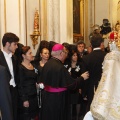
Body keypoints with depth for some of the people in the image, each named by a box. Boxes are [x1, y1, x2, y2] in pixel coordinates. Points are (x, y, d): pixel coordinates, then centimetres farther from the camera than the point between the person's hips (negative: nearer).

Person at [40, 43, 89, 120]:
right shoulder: (59, 67, -23)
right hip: (58, 99, -8)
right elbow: (72, 84, -20)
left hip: (47, 97, 8)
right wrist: (82, 78, -4)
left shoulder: (47, 64, 1)